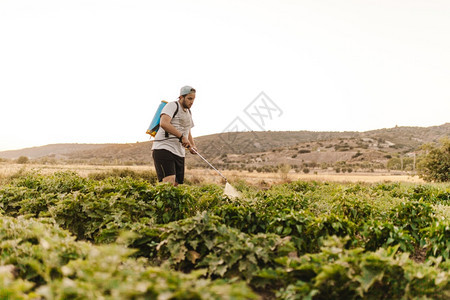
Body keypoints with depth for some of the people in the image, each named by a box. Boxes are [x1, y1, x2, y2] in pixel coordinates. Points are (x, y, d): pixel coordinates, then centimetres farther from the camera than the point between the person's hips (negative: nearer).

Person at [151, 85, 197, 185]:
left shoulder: (188, 112, 22)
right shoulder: (172, 106, -5)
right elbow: (163, 123, -23)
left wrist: (192, 146, 10)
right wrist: (181, 136, -25)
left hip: (179, 153, 9)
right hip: (164, 149, -9)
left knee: (176, 184, 4)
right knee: (169, 182, -22)